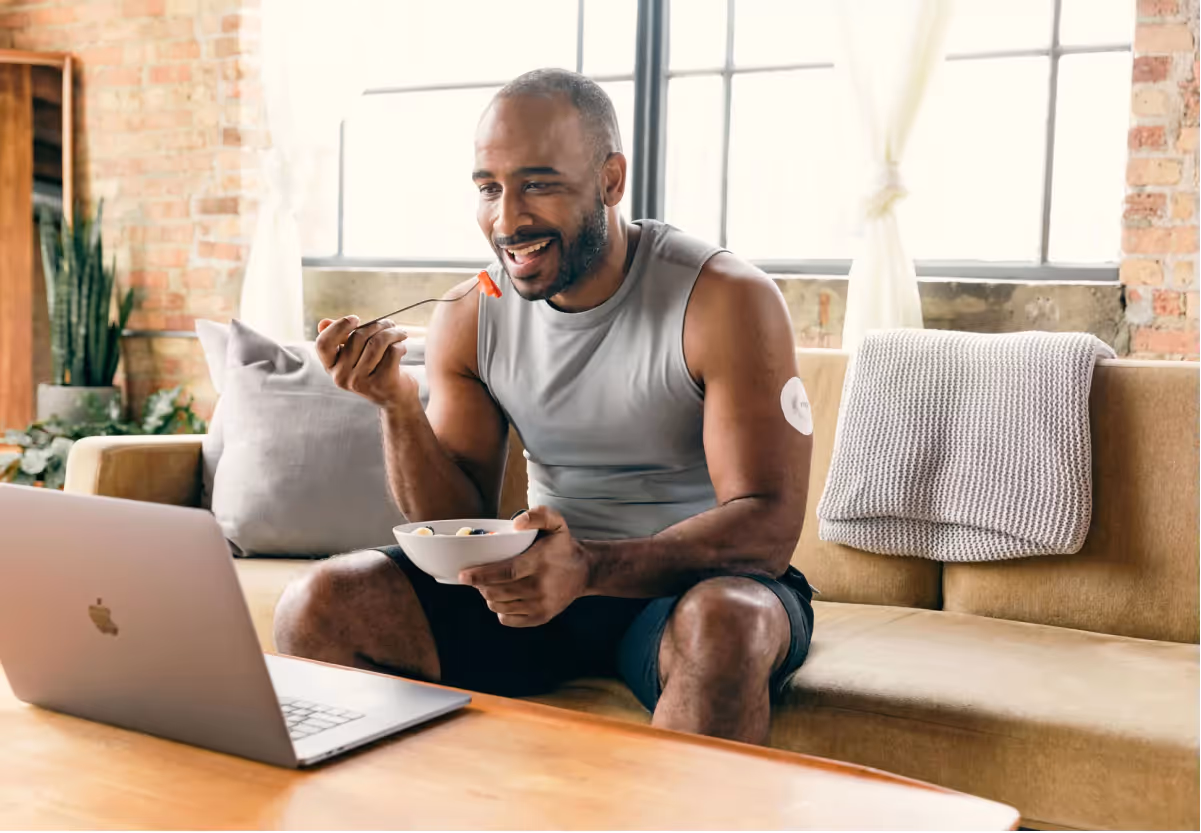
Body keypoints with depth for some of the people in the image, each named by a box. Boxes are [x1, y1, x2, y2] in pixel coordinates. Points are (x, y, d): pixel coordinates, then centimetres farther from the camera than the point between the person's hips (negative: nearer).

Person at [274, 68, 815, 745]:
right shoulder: (468, 316, 1)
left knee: (723, 625, -39)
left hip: (694, 580, -3)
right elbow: (461, 524, 3)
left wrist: (590, 569, -36)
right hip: (545, 576, 4)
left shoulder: (726, 300, -14)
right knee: (318, 607, -14)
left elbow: (768, 524, -21)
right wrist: (398, 405, -16)